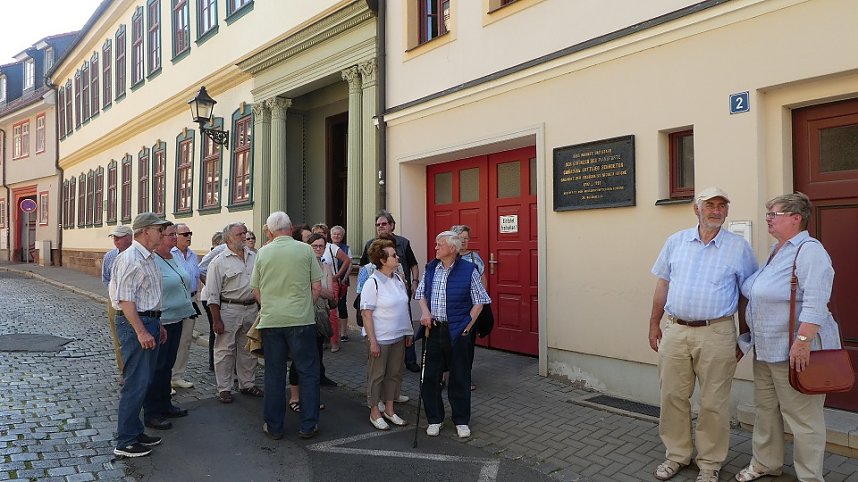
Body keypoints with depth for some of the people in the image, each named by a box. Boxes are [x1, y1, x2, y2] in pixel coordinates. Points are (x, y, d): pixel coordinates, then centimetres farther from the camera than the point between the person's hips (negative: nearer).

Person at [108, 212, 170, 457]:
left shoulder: (148, 258, 15)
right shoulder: (130, 259, -16)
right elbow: (125, 300, -21)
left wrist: (157, 325, 22)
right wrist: (141, 331, -23)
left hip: (149, 322, 10)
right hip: (135, 325, -10)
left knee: (143, 382, 16)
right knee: (136, 383, -4)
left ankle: (135, 432, 28)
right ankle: (125, 442, 7)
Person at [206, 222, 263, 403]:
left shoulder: (254, 257, 8)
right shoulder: (219, 261, -7)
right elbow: (213, 293, -9)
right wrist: (216, 319, -12)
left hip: (251, 309, 5)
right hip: (228, 309, -5)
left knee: (248, 349, 14)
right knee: (225, 350, 2)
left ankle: (247, 383, 27)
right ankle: (224, 389, 14)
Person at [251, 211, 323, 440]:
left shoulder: (263, 253, 2)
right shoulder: (305, 250, -3)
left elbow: (256, 290, 9)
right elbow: (317, 287, -1)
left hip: (270, 320, 2)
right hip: (301, 319, -2)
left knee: (274, 374, 11)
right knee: (308, 372, 8)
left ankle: (274, 427, 20)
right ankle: (308, 425, 12)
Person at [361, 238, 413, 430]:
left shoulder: (398, 279, 5)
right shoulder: (372, 284, -16)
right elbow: (366, 314, -16)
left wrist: (408, 332, 13)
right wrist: (373, 341, -18)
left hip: (399, 337, 7)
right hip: (380, 339, -7)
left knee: (394, 374, 16)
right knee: (377, 376, 7)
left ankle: (389, 410, 31)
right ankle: (374, 413, 23)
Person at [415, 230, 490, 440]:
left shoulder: (468, 270, -7)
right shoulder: (430, 268, 7)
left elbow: (479, 301, -3)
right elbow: (421, 293, 16)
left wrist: (468, 325, -8)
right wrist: (425, 312, -2)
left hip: (457, 332, -4)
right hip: (433, 329, 4)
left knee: (460, 378, 6)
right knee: (430, 376, 9)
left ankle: (461, 421, 22)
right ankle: (434, 419, 25)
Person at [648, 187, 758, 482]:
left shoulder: (739, 247, 0)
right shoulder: (676, 242, 7)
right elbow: (663, 285, 12)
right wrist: (654, 325, 10)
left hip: (716, 334, -2)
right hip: (675, 331, 3)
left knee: (713, 403, 6)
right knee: (672, 397, 10)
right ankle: (676, 455, 27)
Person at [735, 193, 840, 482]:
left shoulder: (809, 251, -16)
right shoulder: (775, 251, 13)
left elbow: (815, 303, -25)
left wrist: (802, 342, -30)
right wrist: (752, 335, 25)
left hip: (794, 350, -9)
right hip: (765, 347, 9)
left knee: (801, 417, 3)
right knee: (765, 409, 19)